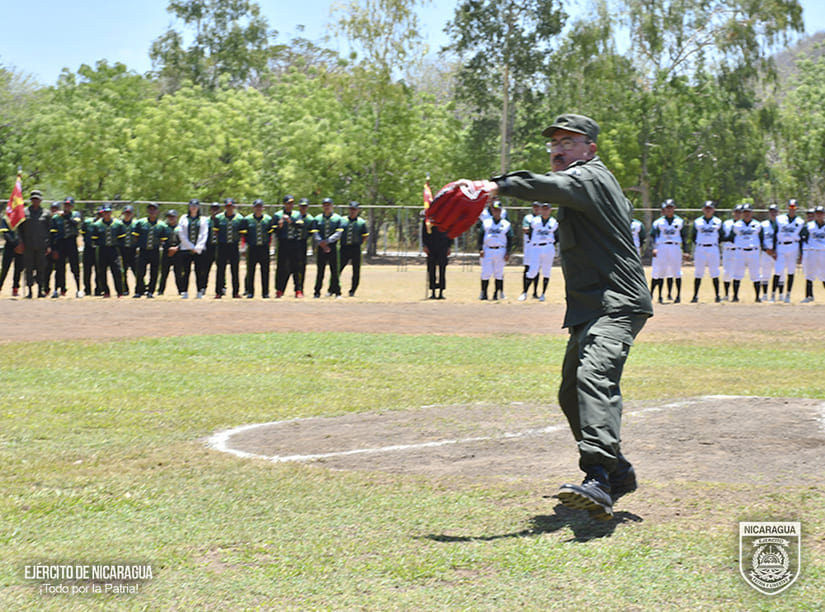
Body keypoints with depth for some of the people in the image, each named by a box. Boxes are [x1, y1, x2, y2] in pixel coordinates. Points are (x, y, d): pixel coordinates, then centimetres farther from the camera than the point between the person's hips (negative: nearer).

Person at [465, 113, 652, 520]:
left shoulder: (590, 176, -9)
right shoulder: (594, 182, 23)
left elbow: (557, 186, -31)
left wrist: (500, 186, -46)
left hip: (616, 305, -12)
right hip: (589, 310, 12)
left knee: (594, 377, -31)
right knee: (572, 394, 16)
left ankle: (598, 480, -46)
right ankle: (618, 474, 28)